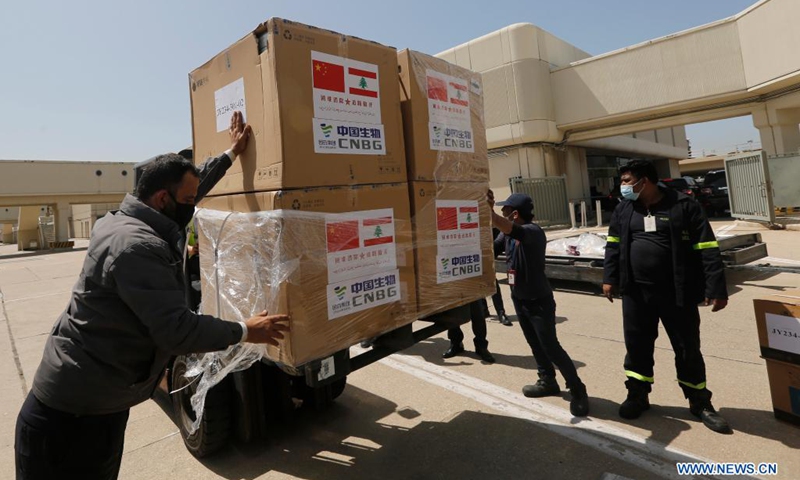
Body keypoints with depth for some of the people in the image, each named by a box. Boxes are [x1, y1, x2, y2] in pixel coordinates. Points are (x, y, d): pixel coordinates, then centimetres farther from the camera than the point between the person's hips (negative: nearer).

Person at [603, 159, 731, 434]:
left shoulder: (683, 206, -7)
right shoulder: (623, 210, 6)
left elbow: (707, 250, -8)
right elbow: (614, 245, 12)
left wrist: (716, 289, -13)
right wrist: (609, 278, 4)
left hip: (678, 294, -3)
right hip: (635, 293, 3)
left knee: (688, 350, 11)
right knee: (637, 347, 11)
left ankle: (700, 403, 30)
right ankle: (637, 396, 28)